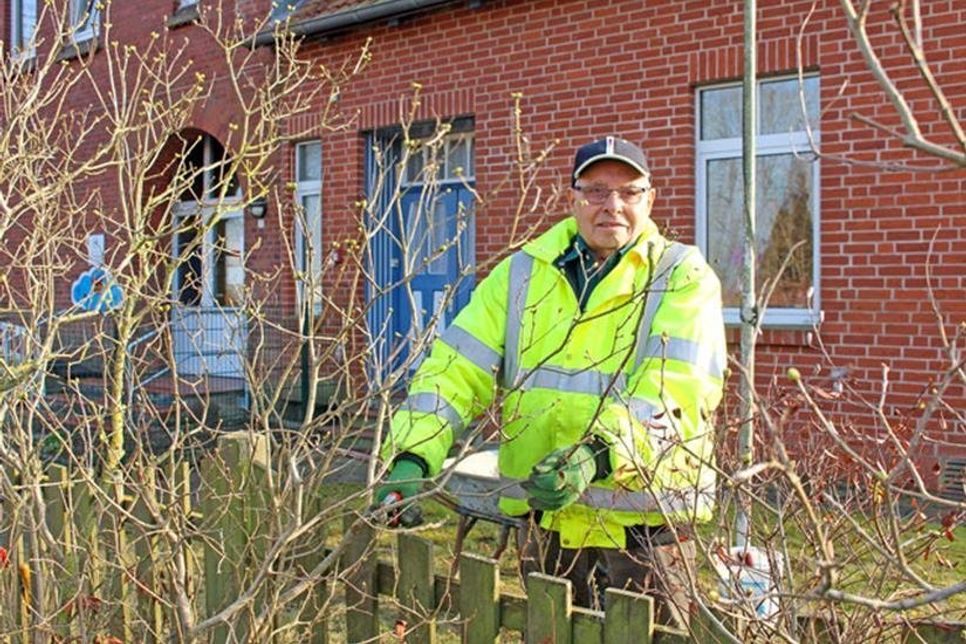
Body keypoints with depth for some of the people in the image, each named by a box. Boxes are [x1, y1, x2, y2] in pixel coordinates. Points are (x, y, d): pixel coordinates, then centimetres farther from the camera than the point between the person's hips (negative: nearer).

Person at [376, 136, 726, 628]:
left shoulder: (682, 278, -4)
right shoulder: (522, 273, 7)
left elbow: (674, 394, -18)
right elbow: (456, 367, -2)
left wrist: (598, 455, -34)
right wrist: (414, 454, -18)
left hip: (644, 512, -3)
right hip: (541, 507, 4)